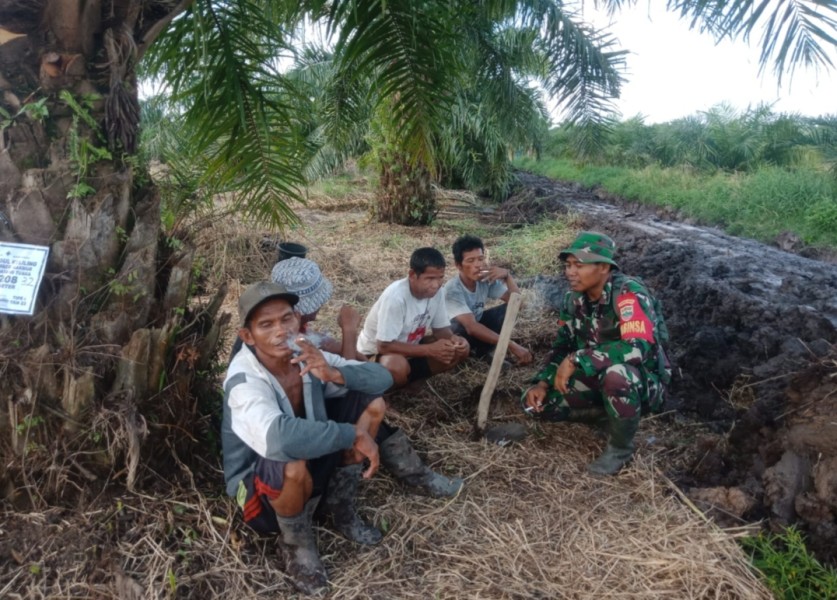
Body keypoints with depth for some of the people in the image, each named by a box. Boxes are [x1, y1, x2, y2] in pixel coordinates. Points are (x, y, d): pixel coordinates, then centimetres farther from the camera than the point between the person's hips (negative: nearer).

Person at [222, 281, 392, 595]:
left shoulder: (306, 355, -12)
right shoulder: (244, 379, -30)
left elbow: (383, 377, -10)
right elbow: (279, 439, -51)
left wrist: (334, 374, -30)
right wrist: (354, 435, -40)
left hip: (313, 464, 6)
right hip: (261, 484, -6)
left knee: (373, 403, -8)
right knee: (292, 464, -40)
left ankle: (339, 509, 9)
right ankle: (295, 542, -4)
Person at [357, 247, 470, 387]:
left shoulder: (436, 292, -13)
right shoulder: (396, 296, -32)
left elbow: (441, 329, -1)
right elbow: (384, 346, -31)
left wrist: (453, 339, -24)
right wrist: (429, 350, -33)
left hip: (410, 347, 7)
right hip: (376, 352, -7)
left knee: (461, 349, -7)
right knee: (397, 366, -40)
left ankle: (408, 374, -2)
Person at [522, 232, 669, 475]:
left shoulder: (629, 294, -25)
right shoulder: (574, 298, -3)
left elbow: (638, 348, -38)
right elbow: (563, 346, 6)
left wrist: (576, 360, -33)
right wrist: (543, 382, -10)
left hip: (644, 381, -6)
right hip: (597, 378, 7)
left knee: (615, 374, -41)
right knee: (535, 401, -6)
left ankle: (620, 447, -12)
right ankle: (612, 411, 8)